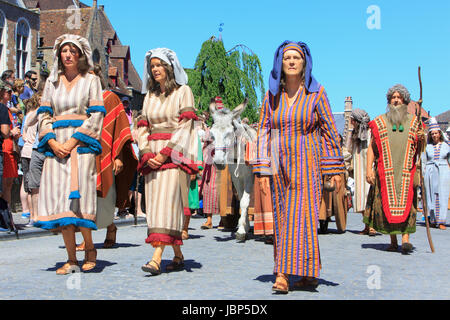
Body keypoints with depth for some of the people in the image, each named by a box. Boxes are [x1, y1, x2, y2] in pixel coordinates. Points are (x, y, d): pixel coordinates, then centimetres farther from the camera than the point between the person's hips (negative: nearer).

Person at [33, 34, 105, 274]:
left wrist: (72, 141, -12)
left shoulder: (91, 80, 7)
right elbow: (43, 114, 12)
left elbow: (96, 115, -3)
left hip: (82, 144, -3)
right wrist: (52, 142, -5)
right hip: (56, 145, 4)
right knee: (59, 198, -3)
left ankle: (89, 248, 11)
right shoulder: (52, 81, 17)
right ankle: (71, 259, 2)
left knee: (78, 197, -10)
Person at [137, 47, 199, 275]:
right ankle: (178, 256, 10)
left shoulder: (183, 91, 2)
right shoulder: (150, 96, 18)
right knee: (156, 203, 1)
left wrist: (165, 153, -14)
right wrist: (147, 154, -4)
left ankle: (157, 257, -23)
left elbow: (185, 126, -7)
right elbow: (143, 127, 13)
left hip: (175, 154, -5)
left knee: (167, 200, -16)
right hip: (152, 156, 6)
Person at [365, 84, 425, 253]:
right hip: (385, 172, 0)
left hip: (407, 171, 0)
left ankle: (405, 238, -14)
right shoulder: (379, 122, 11)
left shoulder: (413, 122, 13)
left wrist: (422, 139, -5)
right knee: (388, 204, 0)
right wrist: (369, 168, -2)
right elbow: (371, 147, 8)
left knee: (406, 203, -11)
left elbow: (420, 150, 17)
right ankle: (393, 241, 8)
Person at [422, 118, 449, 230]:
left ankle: (441, 221, -6)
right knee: (431, 196, 0)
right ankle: (433, 220, 7)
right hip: (430, 173, 1)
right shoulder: (427, 146, 7)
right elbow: (423, 162, 9)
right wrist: (423, 175, 2)